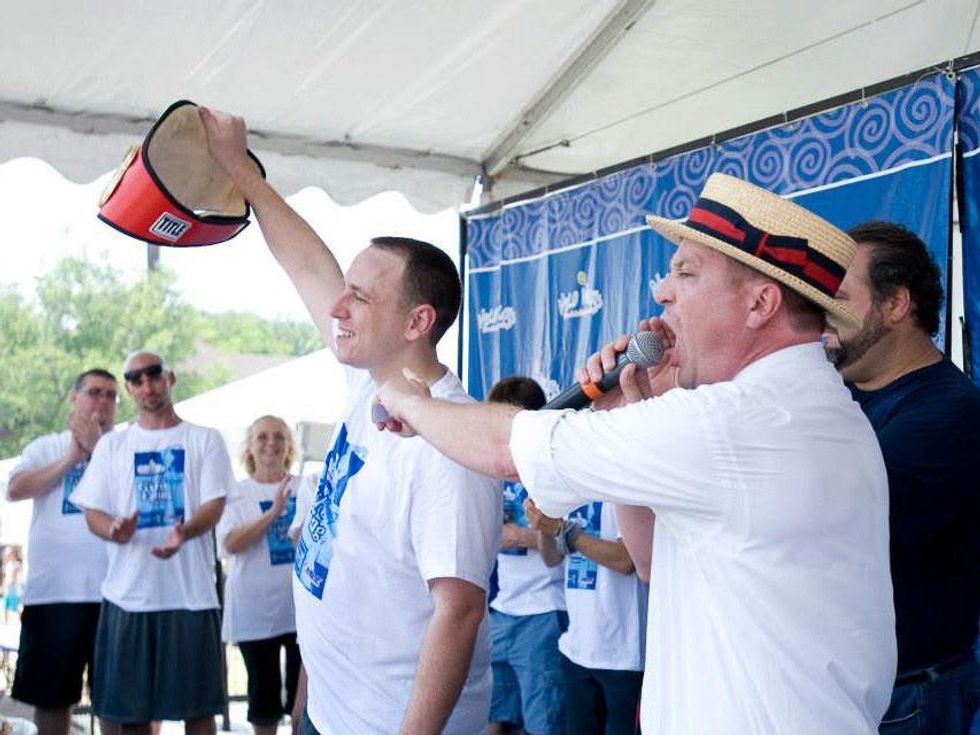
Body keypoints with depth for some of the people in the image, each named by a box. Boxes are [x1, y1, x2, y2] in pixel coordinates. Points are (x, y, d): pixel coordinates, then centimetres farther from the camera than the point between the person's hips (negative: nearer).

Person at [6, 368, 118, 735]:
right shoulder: (46, 447, 12)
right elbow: (15, 489, -4)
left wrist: (99, 449, -8)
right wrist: (71, 458, -6)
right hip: (52, 589, 1)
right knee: (51, 694, 8)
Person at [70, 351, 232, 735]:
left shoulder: (205, 440, 6)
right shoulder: (111, 445, 12)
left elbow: (214, 505, -3)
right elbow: (93, 511, 8)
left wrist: (183, 532, -26)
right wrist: (114, 529, -17)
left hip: (190, 591, -2)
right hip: (127, 593, 2)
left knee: (197, 704, 0)